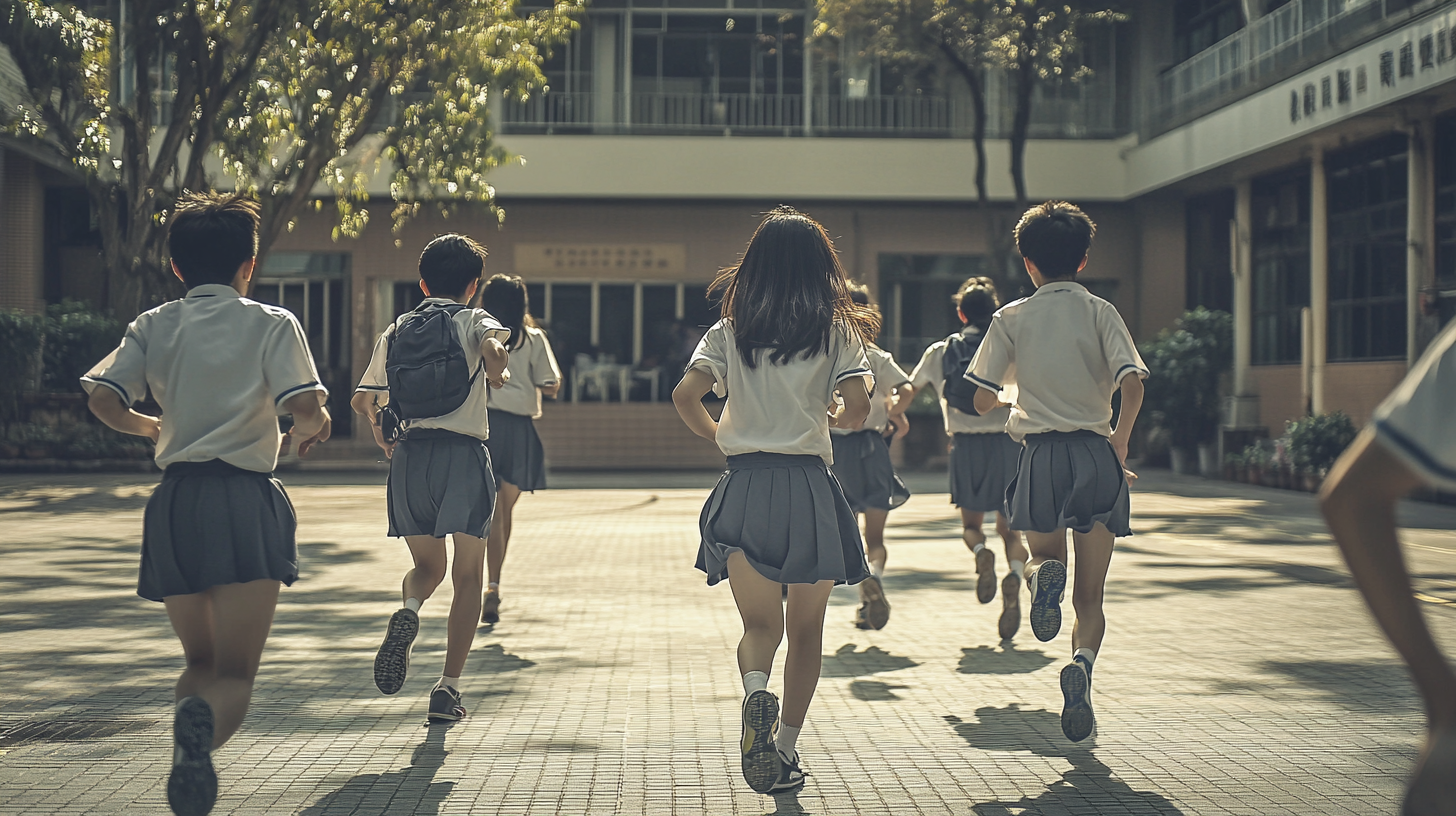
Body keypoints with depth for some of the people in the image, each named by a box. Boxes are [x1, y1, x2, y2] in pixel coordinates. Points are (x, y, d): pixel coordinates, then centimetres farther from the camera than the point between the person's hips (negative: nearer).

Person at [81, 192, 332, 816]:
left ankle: (191, 730, -12)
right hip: (245, 501, -3)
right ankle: (204, 722, -38)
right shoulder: (272, 324, 3)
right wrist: (303, 434, 15)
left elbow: (102, 398, -1)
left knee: (200, 660, 19)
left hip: (174, 503, 3)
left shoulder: (152, 326, 11)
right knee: (235, 673, -3)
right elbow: (310, 411, -8)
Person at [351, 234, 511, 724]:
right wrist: (497, 372, -2)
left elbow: (363, 400, 15)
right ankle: (448, 689, 0)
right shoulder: (473, 320, 5)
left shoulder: (395, 331, 16)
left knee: (428, 565, 19)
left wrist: (381, 436, 31)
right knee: (468, 576, 7)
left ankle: (409, 610, -16)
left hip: (409, 456, 3)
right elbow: (492, 347, -21)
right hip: (463, 453, -3)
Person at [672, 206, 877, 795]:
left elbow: (685, 396, -8)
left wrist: (716, 435, 10)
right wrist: (833, 414, 12)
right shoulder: (838, 332, 1)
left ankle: (756, 689, -25)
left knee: (760, 624, 7)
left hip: (744, 488, 1)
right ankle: (785, 751, 15)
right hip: (809, 488, 0)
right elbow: (857, 409, -10)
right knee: (806, 630, 14)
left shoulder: (729, 332, 4)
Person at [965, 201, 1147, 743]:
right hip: (1095, 454, 0)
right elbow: (1132, 382, -12)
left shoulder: (1012, 318, 5)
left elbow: (982, 400, 5)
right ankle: (1082, 661, -24)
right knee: (1090, 597, 8)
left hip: (1040, 455, 0)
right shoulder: (1099, 312, 3)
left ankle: (1044, 575, -14)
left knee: (1043, 554, 24)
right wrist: (1119, 440, 0)